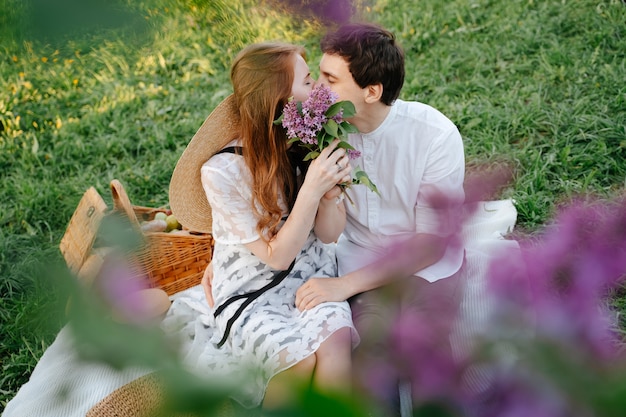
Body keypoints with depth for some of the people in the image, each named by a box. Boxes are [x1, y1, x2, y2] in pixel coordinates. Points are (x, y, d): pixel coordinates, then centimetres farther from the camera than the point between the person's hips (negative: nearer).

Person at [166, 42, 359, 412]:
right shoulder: (223, 171, -17)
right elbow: (277, 256, -15)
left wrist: (331, 191, -22)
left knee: (334, 347, -29)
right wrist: (311, 190, -27)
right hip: (250, 294, -2)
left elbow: (330, 234, -1)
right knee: (301, 359, -29)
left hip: (313, 278, 3)